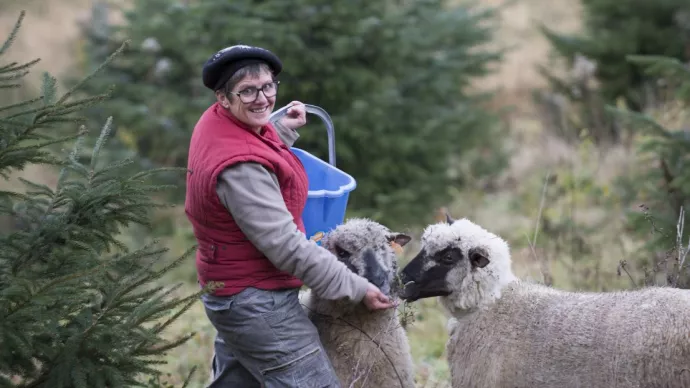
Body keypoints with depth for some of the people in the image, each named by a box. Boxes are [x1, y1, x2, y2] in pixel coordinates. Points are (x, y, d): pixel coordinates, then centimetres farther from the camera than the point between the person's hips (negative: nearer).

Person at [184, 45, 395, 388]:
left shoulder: (216, 123, -1)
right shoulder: (239, 166, -28)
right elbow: (286, 246, -27)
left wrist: (283, 130, 15)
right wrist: (356, 288, -22)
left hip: (230, 291, 10)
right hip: (258, 303, -10)